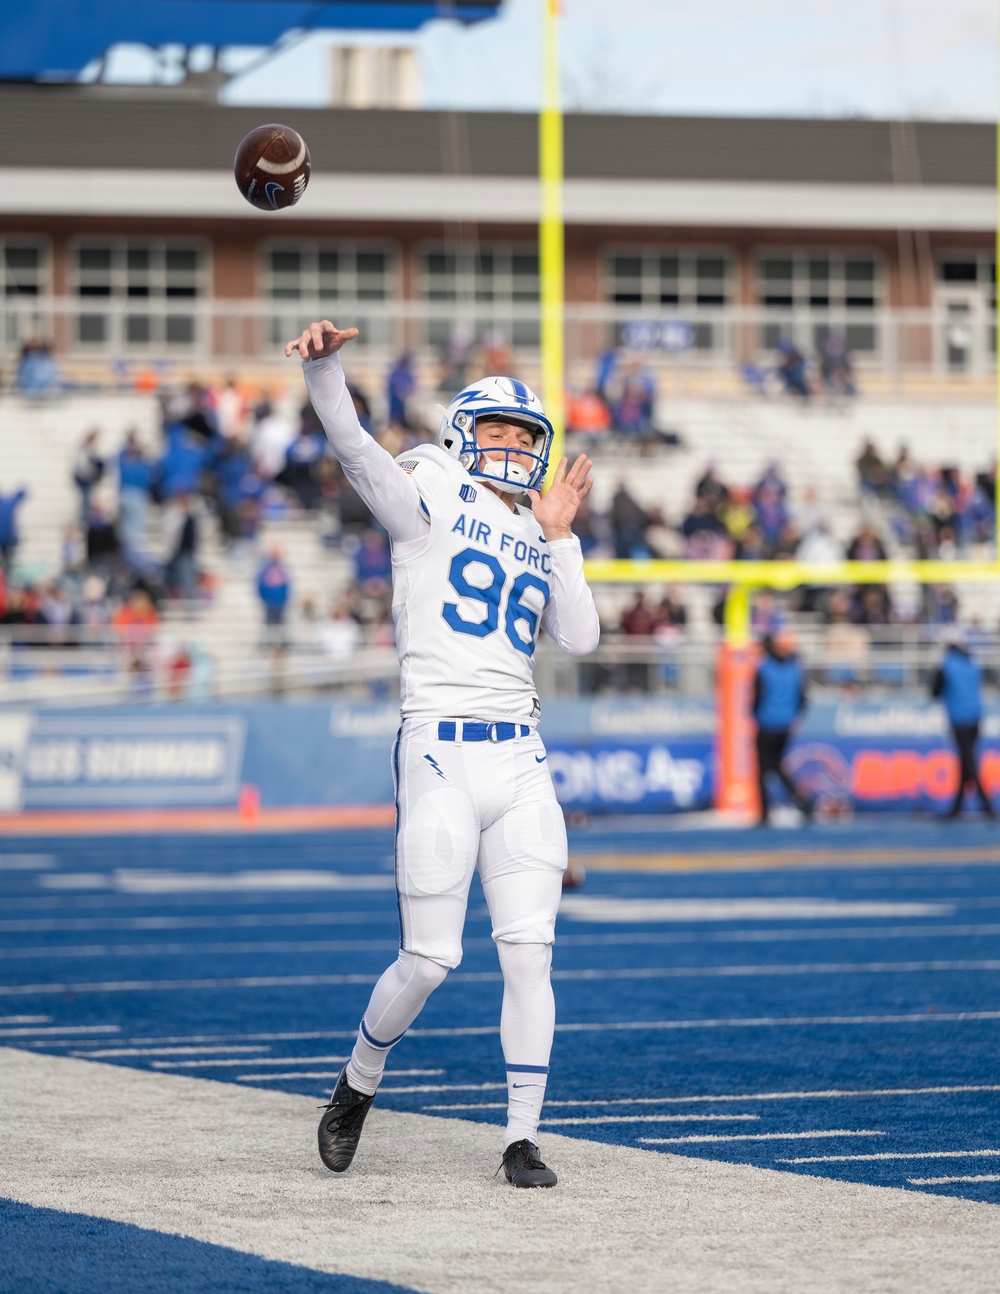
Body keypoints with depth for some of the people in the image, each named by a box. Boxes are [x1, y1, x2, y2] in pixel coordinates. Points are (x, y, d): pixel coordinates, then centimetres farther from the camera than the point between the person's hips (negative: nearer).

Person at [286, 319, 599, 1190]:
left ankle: (522, 1140, 4)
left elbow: (580, 639, 7)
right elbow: (353, 445, -15)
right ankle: (358, 1085, 24)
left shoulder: (534, 540, 18)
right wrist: (323, 365, -33)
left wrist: (559, 537, 5)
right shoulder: (429, 498, 3)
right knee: (429, 960, -3)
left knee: (529, 952, -2)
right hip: (439, 754, -5)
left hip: (521, 763, 5)